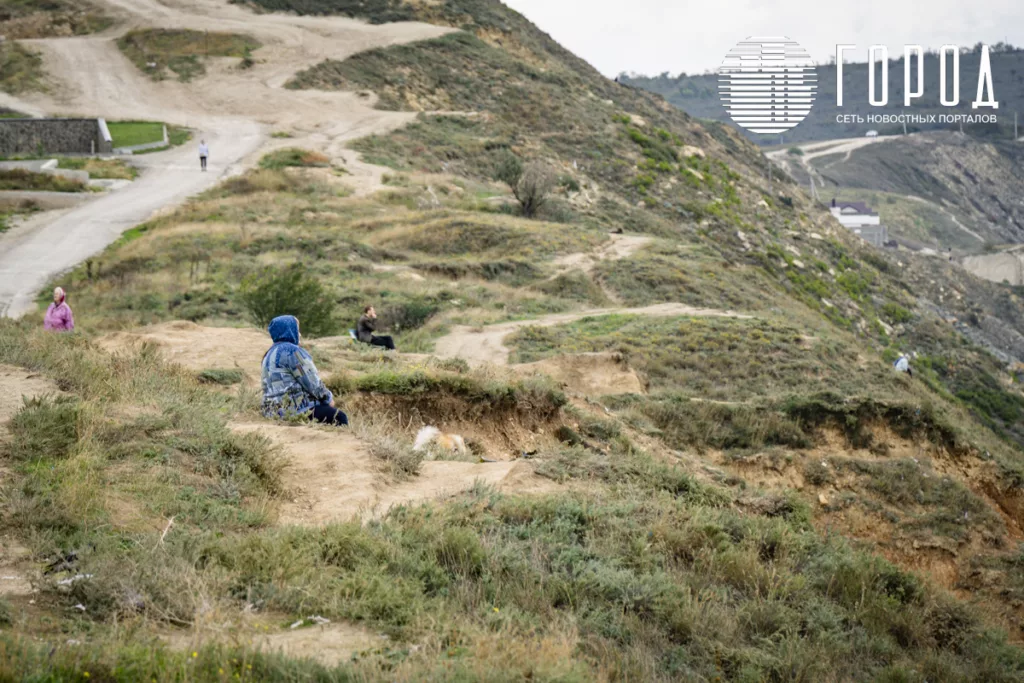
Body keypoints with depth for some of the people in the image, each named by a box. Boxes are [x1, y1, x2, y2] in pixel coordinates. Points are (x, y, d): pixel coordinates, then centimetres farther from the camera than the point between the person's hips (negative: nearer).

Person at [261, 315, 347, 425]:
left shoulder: (270, 354, 19)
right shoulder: (291, 350, -12)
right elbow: (312, 382, -13)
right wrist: (328, 398, 4)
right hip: (295, 410, -10)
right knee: (340, 418, -5)